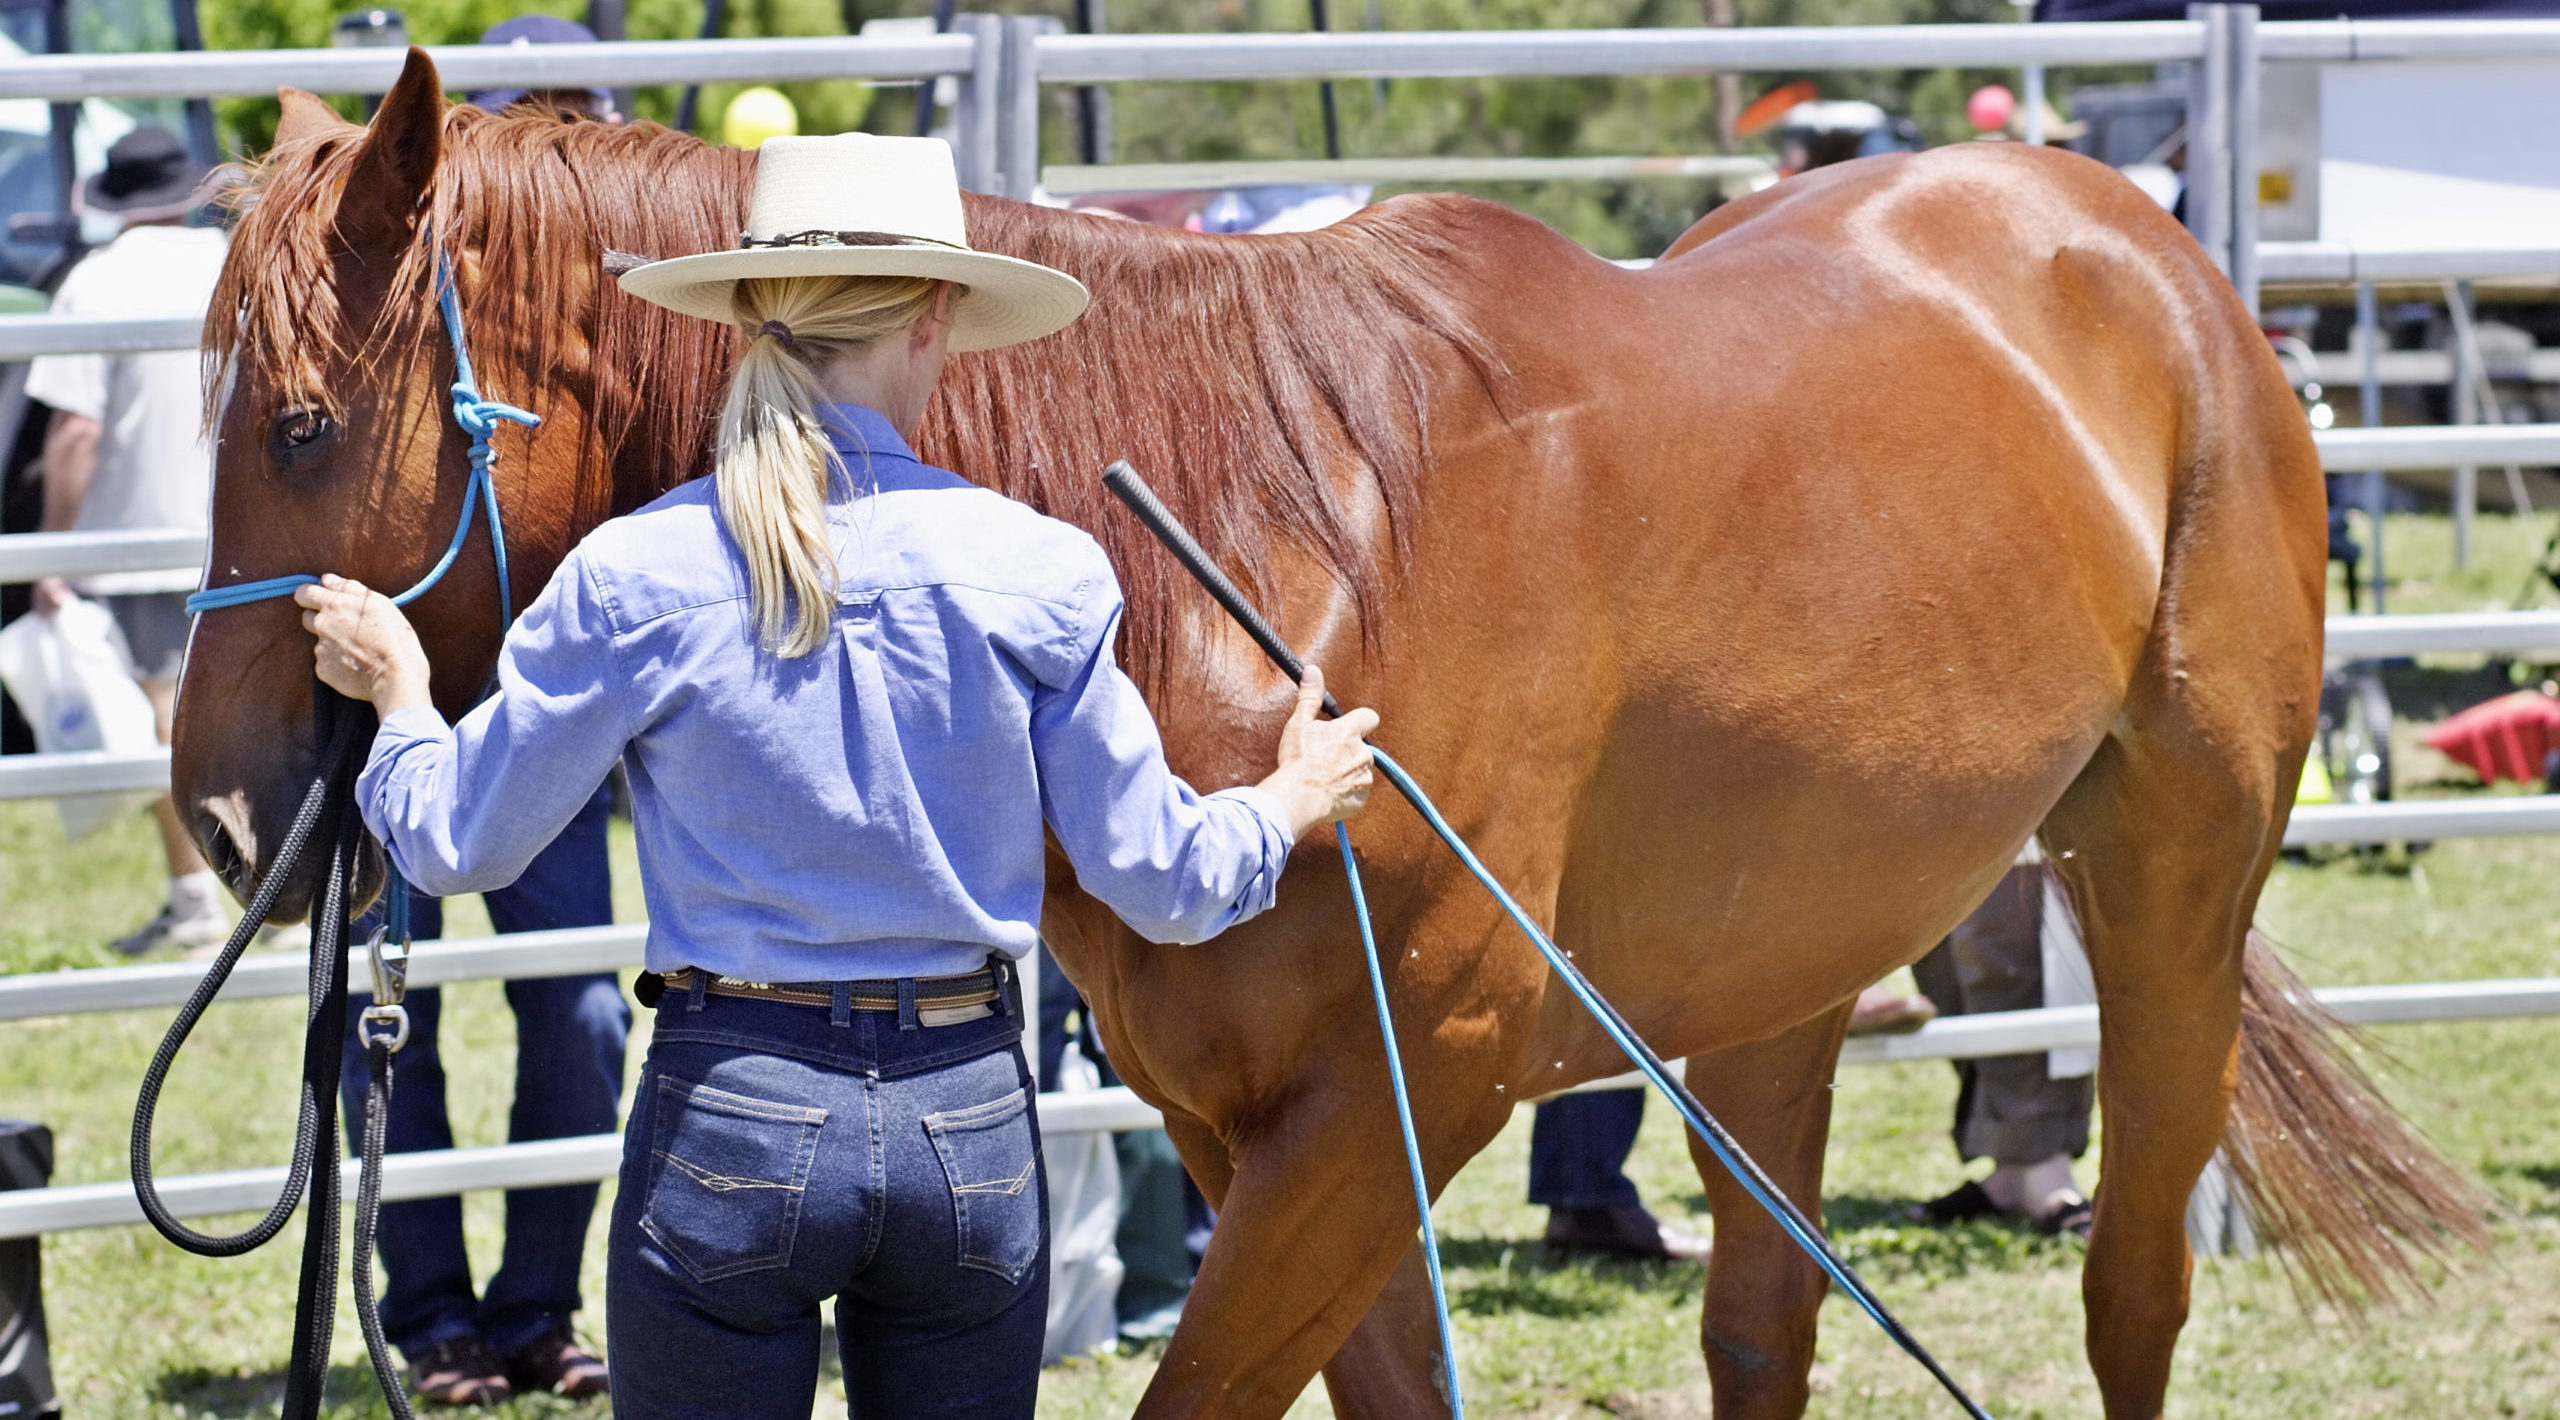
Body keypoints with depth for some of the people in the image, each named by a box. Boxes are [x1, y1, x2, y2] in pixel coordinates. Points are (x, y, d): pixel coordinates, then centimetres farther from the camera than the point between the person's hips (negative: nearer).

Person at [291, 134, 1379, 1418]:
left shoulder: (635, 580, -9)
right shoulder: (1035, 573, -6)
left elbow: (457, 844, 0)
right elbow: (1162, 884, 1)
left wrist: (397, 695, 20)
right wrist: (1287, 808, 23)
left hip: (729, 1123, -1)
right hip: (970, 1120, 2)